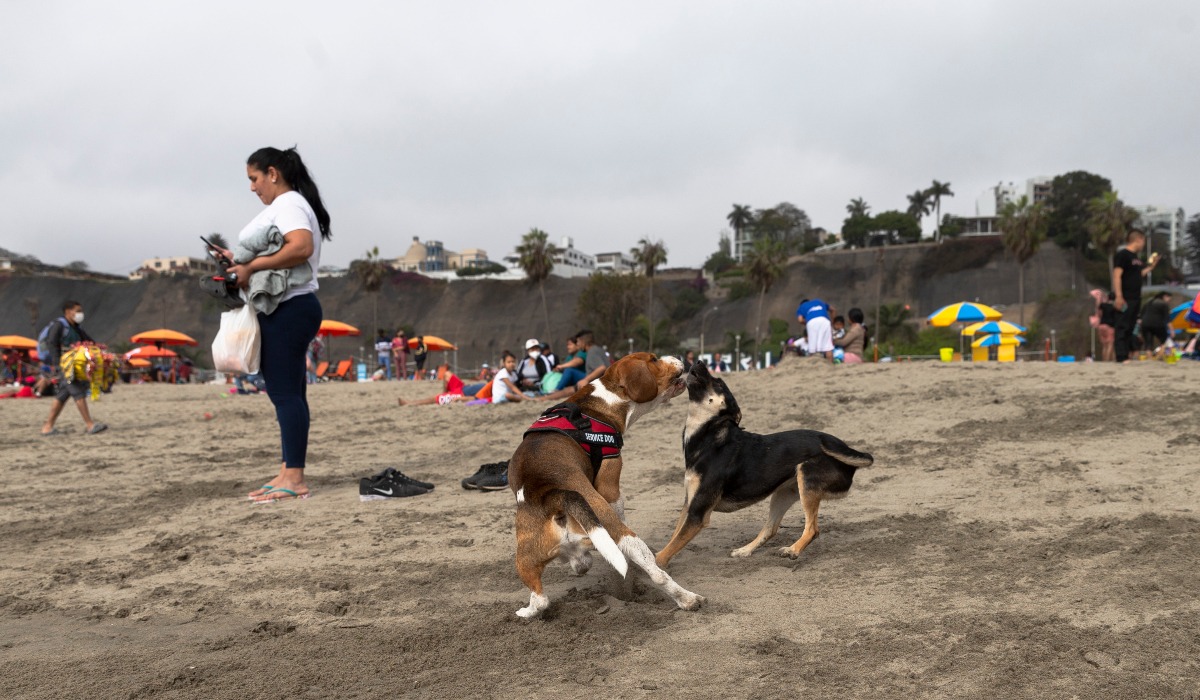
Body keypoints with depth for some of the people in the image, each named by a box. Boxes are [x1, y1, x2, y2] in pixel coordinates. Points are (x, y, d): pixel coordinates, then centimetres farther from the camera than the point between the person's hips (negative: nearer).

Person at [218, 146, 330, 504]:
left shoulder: (288, 204, -9)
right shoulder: (288, 206, 22)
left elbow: (301, 247, -28)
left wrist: (251, 266, -23)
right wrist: (240, 260, 13)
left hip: (288, 311, -11)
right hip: (287, 310, 11)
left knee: (286, 393, -11)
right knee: (285, 393, 12)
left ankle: (294, 479, -11)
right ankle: (288, 474, 16)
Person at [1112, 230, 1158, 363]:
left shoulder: (1135, 257, 18)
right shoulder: (1122, 255, -11)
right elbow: (1117, 276, -17)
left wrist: (1152, 266, 16)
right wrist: (1118, 296, -23)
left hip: (1135, 298, 9)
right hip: (1125, 299, -9)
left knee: (1130, 328, 11)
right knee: (1123, 328, -8)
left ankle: (1129, 353, 15)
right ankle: (1122, 357, -9)